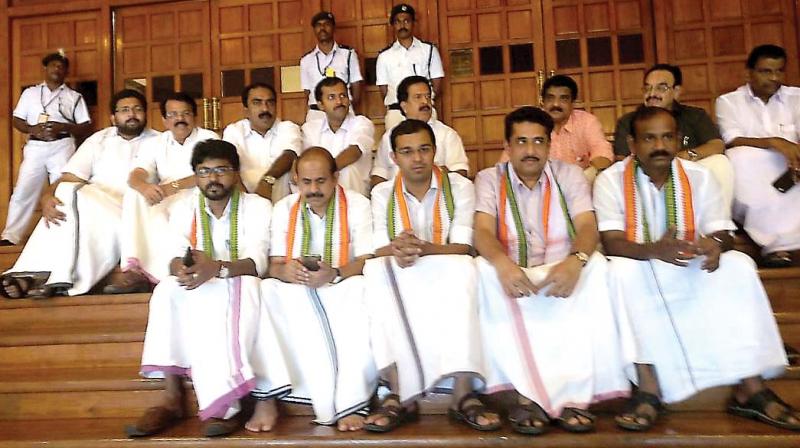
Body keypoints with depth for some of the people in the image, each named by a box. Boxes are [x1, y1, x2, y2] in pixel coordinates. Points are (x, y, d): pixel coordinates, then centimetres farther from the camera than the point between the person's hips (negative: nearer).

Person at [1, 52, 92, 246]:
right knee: (23, 190, -1)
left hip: (62, 147, -2)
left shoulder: (74, 97, 10)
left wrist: (63, 127, -12)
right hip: (35, 147, 2)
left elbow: (86, 127, 4)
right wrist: (32, 128, -8)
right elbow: (16, 120, 13)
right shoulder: (30, 92, 16)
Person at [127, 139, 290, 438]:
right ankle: (172, 396, -29)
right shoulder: (182, 208, 5)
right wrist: (180, 268, -33)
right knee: (168, 290, -28)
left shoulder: (257, 206, -6)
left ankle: (220, 403, -35)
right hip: (198, 295, 3)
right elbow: (175, 259, -7)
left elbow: (256, 262, -19)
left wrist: (218, 268, -40)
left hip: (240, 290, -3)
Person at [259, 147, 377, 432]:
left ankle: (349, 403, -31)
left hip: (343, 292, -2)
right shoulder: (284, 208, 7)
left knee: (362, 289, -36)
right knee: (269, 289, -29)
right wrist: (285, 271, -23)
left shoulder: (357, 205, -2)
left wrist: (334, 275, -31)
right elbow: (274, 265, 3)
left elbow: (368, 261, -10)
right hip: (297, 293, 3)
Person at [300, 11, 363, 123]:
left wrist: (349, 110, 3)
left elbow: (356, 85, 9)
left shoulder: (348, 54, 8)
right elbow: (307, 91, 15)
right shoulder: (306, 60, 12)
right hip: (316, 114, 1)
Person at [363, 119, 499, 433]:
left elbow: (463, 248, -11)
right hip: (400, 286, 2)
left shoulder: (459, 186, -1)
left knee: (463, 267, -34)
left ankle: (462, 394, -35)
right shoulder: (382, 193, 5)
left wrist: (423, 248, -31)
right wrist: (396, 250, -30)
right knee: (375, 269, -31)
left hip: (446, 281, -1)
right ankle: (400, 394, -33)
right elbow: (379, 250, -5)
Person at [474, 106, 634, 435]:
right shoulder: (489, 179, 4)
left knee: (594, 266, -30)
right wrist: (502, 264, -35)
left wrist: (576, 261, -32)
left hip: (562, 272, 1)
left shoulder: (569, 175, 7)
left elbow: (587, 226, -8)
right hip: (511, 275, 0)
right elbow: (483, 231, -12)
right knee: (484, 270, -32)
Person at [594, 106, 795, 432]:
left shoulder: (699, 177, 1)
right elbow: (611, 243, -17)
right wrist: (653, 250, -39)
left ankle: (750, 388, -21)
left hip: (692, 273, 3)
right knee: (620, 270, -35)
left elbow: (723, 233, -4)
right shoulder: (611, 180, -8)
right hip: (639, 275, -3)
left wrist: (715, 244, -31)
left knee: (738, 265, -23)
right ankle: (648, 390, -32)